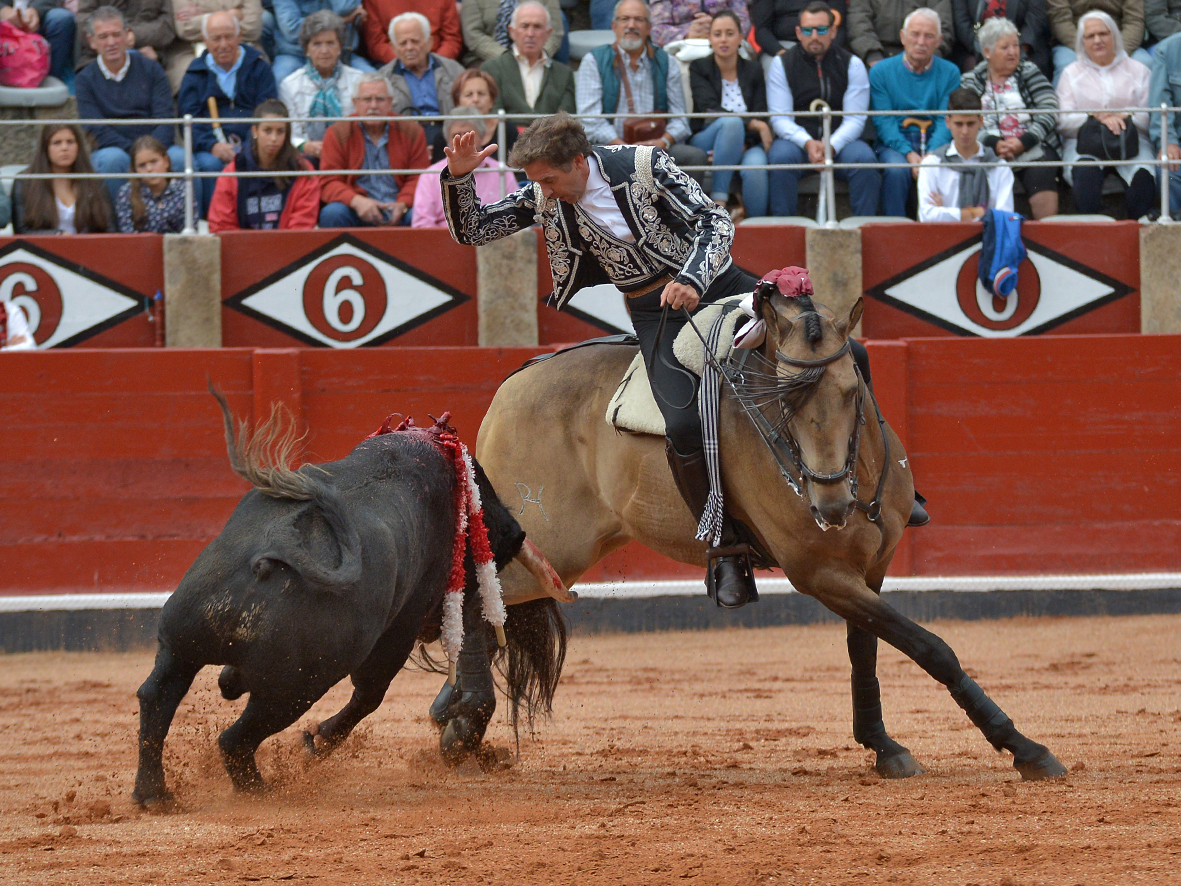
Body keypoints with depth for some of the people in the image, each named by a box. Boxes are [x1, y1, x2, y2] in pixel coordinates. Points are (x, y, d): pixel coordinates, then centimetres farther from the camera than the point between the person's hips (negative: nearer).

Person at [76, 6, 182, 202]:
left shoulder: (150, 69, 8)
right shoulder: (86, 79, 5)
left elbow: (164, 121, 0)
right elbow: (97, 131, -7)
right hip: (113, 149, -1)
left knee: (180, 158, -31)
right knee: (112, 158, -37)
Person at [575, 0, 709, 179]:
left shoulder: (666, 64, 17)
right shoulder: (594, 62, 9)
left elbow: (679, 120, 12)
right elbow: (591, 121, -2)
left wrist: (663, 141, -11)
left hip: (657, 144, 3)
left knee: (697, 156, -26)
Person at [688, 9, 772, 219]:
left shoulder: (753, 70, 11)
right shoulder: (699, 68, 4)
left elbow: (761, 116, 3)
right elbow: (710, 110, -10)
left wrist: (745, 144, -17)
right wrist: (753, 124, -18)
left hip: (746, 145, 1)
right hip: (705, 143, -1)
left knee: (756, 164, -35)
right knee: (731, 123, -36)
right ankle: (718, 203, -38)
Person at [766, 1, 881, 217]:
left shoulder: (852, 64, 5)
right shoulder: (782, 64, 5)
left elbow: (855, 119, -3)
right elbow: (780, 118, -3)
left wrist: (831, 146, -23)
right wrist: (807, 143, -22)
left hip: (839, 142, 0)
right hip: (798, 140, 0)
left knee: (863, 157, -31)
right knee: (782, 155, -33)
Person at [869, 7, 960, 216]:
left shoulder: (950, 73, 8)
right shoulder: (881, 71, 5)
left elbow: (947, 121, -1)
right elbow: (883, 121, -4)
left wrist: (931, 155, -21)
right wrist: (909, 154, -21)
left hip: (935, 144, 1)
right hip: (894, 143, -1)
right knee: (896, 170, -34)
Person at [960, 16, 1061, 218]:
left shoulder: (1029, 72, 15)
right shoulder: (971, 82, 15)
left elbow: (1049, 112, 3)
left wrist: (1025, 142, -12)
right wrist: (994, 144, -14)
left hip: (1032, 149, 0)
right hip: (991, 154, 0)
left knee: (1042, 176, -31)